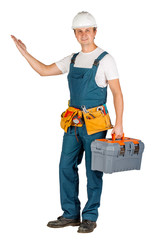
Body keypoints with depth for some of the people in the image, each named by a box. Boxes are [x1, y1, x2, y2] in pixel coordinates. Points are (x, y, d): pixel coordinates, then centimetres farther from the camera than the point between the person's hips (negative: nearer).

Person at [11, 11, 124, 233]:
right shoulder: (72, 60, 12)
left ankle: (90, 217, 12)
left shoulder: (105, 59, -5)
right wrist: (25, 53, 9)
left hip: (94, 123, -6)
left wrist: (118, 124, -14)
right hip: (73, 123, 6)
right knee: (66, 166, 7)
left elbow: (117, 92, -8)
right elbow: (45, 70, 18)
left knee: (93, 171, 1)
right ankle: (71, 214, 19)